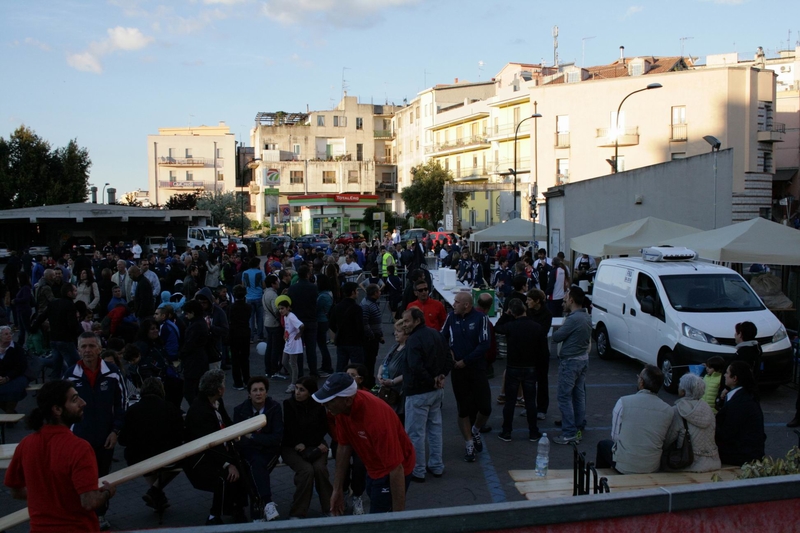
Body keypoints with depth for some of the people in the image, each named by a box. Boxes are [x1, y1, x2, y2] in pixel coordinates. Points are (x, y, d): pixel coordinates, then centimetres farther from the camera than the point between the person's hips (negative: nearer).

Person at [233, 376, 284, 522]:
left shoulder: (274, 407, -6)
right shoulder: (240, 410, -2)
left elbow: (278, 437, -12)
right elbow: (238, 439, -6)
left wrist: (252, 436, -17)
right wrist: (262, 438, -18)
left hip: (269, 450, 0)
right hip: (248, 450, 0)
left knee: (257, 466, -32)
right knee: (257, 462, -34)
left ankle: (257, 509, -23)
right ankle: (268, 503, -41)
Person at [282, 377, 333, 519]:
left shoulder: (318, 406, 2)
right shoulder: (288, 404, -4)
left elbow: (323, 429, 6)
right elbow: (288, 431, -3)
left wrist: (306, 445, -7)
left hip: (314, 446, 2)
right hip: (292, 447, -2)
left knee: (320, 468, -28)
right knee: (307, 470, -30)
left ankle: (329, 508, -13)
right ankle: (297, 513, -22)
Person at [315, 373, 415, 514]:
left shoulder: (376, 417, -37)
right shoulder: (342, 408, -15)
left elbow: (396, 469, -33)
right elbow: (344, 447, -1)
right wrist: (337, 489, 3)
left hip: (392, 473, -8)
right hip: (373, 470, 8)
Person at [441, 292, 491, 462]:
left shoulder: (480, 318, -11)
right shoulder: (451, 317, -1)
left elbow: (485, 344, -14)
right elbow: (442, 337, 8)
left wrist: (465, 361, -13)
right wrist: (448, 351, -10)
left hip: (477, 368, -2)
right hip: (458, 370, 2)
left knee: (485, 408, -3)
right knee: (463, 409, 7)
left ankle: (476, 431, 28)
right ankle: (470, 445, 21)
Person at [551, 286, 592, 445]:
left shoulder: (573, 319, -23)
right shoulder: (587, 317, 6)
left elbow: (556, 337, -17)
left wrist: (557, 330, 4)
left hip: (570, 361, -9)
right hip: (583, 359, 9)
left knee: (565, 396, -3)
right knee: (579, 394, 17)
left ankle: (569, 433, -3)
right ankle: (579, 426, 28)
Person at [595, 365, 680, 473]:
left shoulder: (623, 402, -16)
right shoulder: (669, 411, -11)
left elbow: (615, 436, -7)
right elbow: (667, 443, -1)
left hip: (624, 466, -3)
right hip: (653, 469, 3)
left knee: (603, 445, 28)